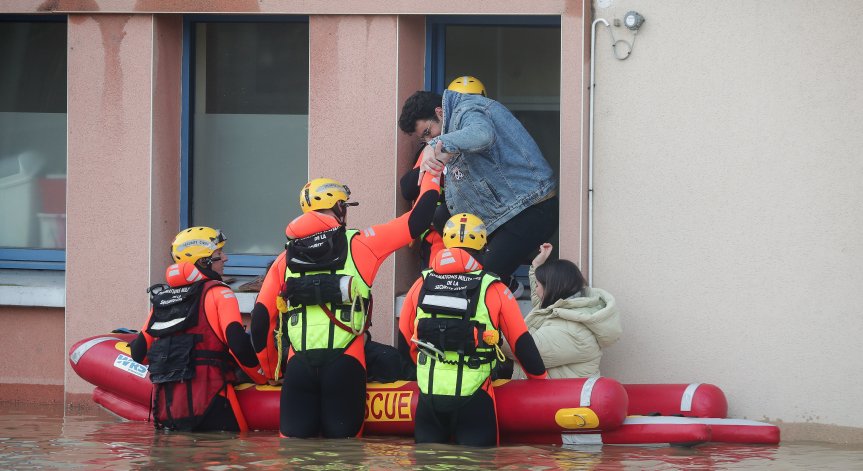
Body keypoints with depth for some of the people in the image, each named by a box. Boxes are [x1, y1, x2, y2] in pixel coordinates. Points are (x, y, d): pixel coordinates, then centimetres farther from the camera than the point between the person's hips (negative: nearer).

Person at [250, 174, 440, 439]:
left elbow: (261, 319, 12)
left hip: (299, 365, 2)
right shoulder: (359, 244, 6)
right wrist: (431, 178, 27)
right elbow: (415, 223, 9)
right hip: (344, 364, -2)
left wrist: (272, 372, 24)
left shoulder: (285, 259, 15)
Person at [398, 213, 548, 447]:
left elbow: (405, 341, 16)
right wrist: (540, 379, 15)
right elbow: (522, 343, 1)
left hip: (429, 394, 3)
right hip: (473, 397, -3)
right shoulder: (494, 290, -3)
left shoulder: (421, 285, 6)